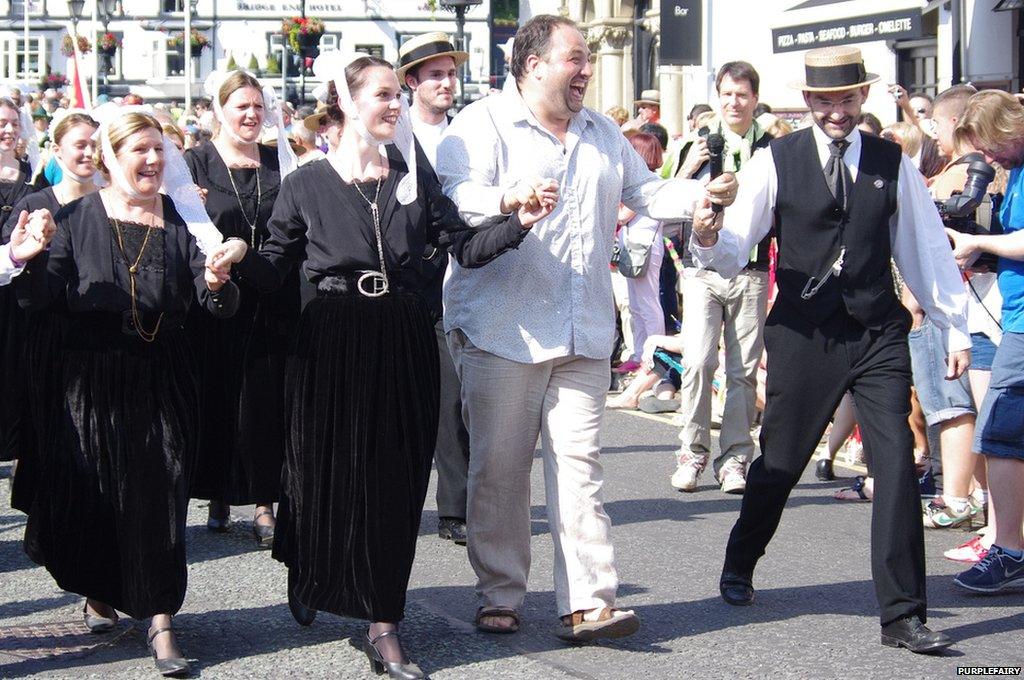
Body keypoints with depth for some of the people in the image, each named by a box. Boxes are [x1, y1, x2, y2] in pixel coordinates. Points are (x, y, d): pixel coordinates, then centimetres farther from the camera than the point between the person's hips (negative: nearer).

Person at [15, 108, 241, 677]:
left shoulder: (181, 218, 2)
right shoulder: (77, 218, 1)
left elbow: (220, 307, -5)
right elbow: (40, 298, -5)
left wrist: (217, 282, -28)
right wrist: (28, 261, -25)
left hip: (163, 377, 0)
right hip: (91, 378, 0)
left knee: (158, 495, -1)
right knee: (89, 493, 8)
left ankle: (160, 620, 6)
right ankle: (99, 593, 33)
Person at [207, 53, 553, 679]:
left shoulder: (417, 176, 7)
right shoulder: (308, 183, 0)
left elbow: (465, 246, 3)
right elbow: (277, 265, 2)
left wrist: (520, 223, -11)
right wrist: (239, 260, -18)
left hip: (404, 340, 2)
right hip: (332, 339, -2)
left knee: (397, 478, 2)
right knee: (327, 468, 5)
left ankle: (383, 624, 7)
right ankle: (311, 577, 35)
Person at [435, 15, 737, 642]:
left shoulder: (603, 134, 20)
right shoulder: (482, 125, -1)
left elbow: (648, 194, 24)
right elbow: (457, 201, -15)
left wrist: (704, 193, 5)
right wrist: (508, 202, -36)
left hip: (583, 335, 4)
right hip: (501, 331, -4)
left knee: (579, 465, -2)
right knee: (499, 468, 1)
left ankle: (589, 603, -4)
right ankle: (500, 597, 13)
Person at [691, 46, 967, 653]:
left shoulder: (894, 164, 6)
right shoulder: (775, 162, 0)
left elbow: (927, 250, 11)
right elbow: (735, 252, -2)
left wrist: (956, 327, 10)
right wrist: (708, 239, -24)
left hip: (878, 335, 1)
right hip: (803, 335, -1)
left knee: (898, 465, -8)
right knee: (780, 463, 8)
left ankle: (903, 615, -2)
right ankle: (739, 568, 36)